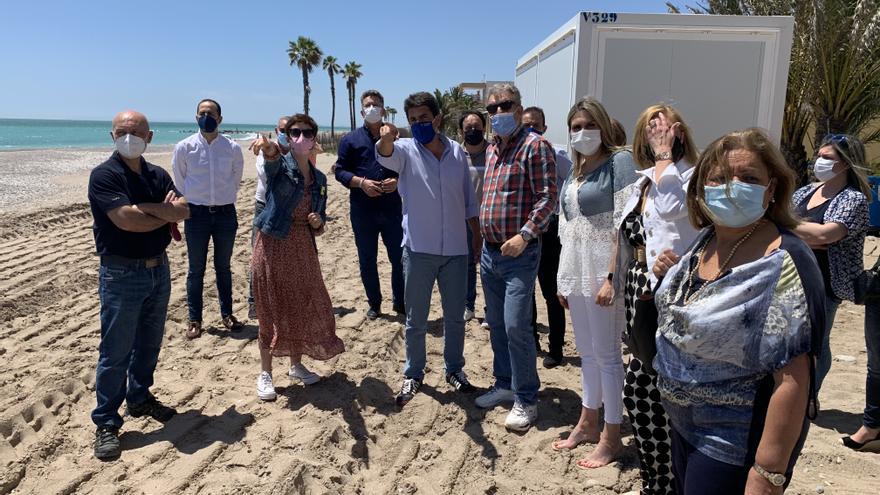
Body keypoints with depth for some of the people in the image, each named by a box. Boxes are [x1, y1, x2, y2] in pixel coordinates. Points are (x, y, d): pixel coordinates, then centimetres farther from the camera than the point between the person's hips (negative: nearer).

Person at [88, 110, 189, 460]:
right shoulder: (104, 175, -10)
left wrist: (145, 207, -19)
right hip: (121, 274, -6)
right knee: (116, 352, 0)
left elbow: (183, 209, -4)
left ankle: (139, 398, 35)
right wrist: (167, 214, -10)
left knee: (149, 344, 17)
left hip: (158, 269, 6)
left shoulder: (158, 175, 9)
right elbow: (126, 219, -23)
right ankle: (106, 423, 11)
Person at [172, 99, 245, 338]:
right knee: (196, 269, 6)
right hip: (196, 213, -1)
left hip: (226, 213, 1)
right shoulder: (184, 148, -4)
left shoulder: (233, 148, -2)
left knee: (223, 267, 14)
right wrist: (190, 205, 10)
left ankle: (227, 314, 27)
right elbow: (180, 183, 6)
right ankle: (194, 320, 17)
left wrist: (224, 201, 11)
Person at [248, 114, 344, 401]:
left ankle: (296, 365, 31)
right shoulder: (279, 165, -6)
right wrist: (269, 148, -57)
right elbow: (273, 159, -33)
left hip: (303, 248, 5)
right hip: (274, 246, -5)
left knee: (302, 307, 11)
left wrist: (318, 223, -9)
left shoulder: (319, 179, 9)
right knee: (273, 310, 2)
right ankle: (265, 373, 17)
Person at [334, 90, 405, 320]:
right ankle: (374, 303, 23)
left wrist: (398, 181, -10)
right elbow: (340, 171, 3)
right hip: (362, 210, 0)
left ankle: (400, 301, 21)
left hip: (393, 208, 1)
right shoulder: (350, 140, 6)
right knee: (367, 260, 8)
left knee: (400, 257, 4)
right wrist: (362, 182, -13)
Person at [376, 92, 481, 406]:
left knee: (455, 317, 14)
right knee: (416, 320, 8)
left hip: (456, 250, 2)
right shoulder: (406, 150, -5)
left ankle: (455, 369, 33)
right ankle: (413, 375, 25)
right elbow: (386, 156, -30)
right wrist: (386, 139, -53)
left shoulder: (458, 152, 3)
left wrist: (478, 237, 10)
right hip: (419, 249, -2)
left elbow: (468, 200, 11)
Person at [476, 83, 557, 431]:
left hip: (519, 255, -8)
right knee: (496, 324, 15)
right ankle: (504, 384, 31)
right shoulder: (491, 149, 15)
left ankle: (526, 400, 7)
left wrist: (524, 235, -24)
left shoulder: (534, 146, -9)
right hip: (490, 251, 8)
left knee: (516, 327, -8)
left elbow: (547, 197, -16)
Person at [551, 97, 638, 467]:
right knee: (587, 352, 17)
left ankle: (611, 437, 15)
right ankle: (587, 424, 31)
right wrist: (563, 279, 13)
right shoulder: (575, 169, 13)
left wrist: (611, 277, -20)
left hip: (602, 272, -7)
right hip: (576, 272, 7)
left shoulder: (619, 161, -8)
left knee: (606, 354, 2)